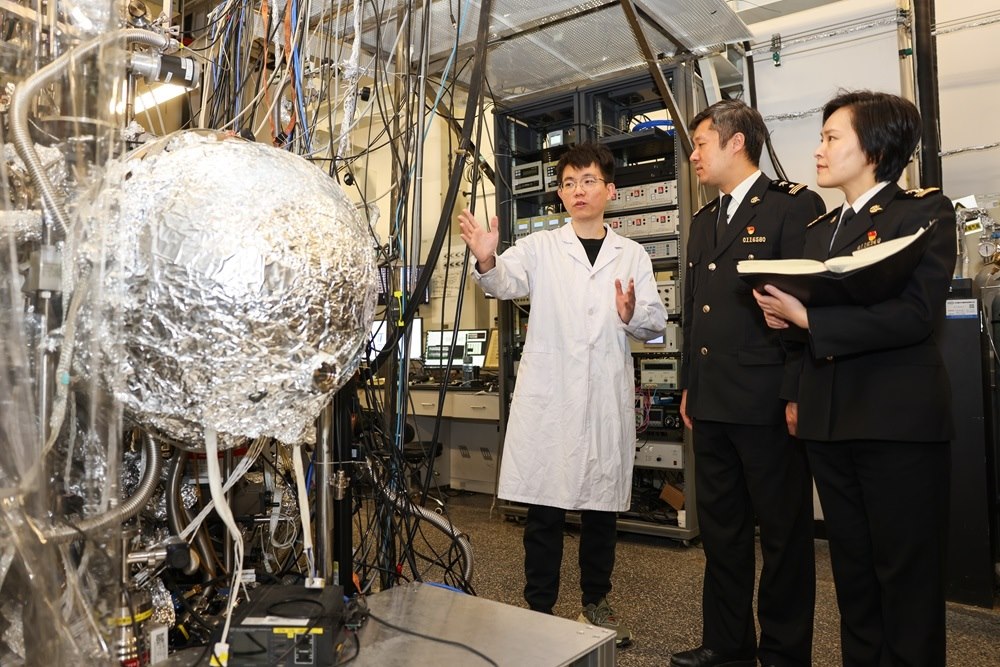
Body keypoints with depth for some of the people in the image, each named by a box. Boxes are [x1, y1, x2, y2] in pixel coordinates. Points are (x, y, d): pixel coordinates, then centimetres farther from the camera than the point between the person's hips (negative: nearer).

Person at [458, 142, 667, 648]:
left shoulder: (632, 256, 11)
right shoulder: (539, 247, 5)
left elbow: (656, 324, 5)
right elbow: (505, 282, -14)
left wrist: (633, 315, -17)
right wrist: (487, 261, -36)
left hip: (607, 401, 2)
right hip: (548, 397, -2)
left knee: (602, 507, 12)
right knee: (544, 509, 2)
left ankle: (596, 601, 30)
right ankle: (540, 609, 18)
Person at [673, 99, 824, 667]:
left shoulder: (794, 205, -4)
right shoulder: (705, 221, 18)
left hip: (767, 402, -7)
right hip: (712, 403, 7)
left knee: (784, 533, 7)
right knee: (720, 528, 14)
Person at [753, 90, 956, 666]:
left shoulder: (926, 211, -3)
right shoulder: (820, 229, 16)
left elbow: (917, 313, -16)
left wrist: (806, 317, -16)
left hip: (897, 419, -6)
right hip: (828, 420, 6)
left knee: (908, 575, 5)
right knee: (853, 569, 15)